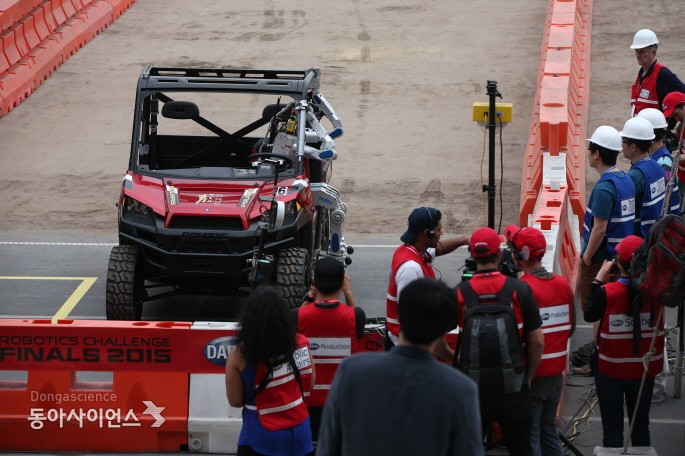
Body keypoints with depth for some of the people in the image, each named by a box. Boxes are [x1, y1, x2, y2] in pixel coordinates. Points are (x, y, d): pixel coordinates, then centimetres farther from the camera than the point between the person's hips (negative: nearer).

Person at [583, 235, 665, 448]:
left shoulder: (607, 292, -22)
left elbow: (589, 316, -5)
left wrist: (598, 281, -1)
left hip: (611, 369, -3)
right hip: (645, 369, 3)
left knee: (612, 427, 10)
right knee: (641, 424, 17)